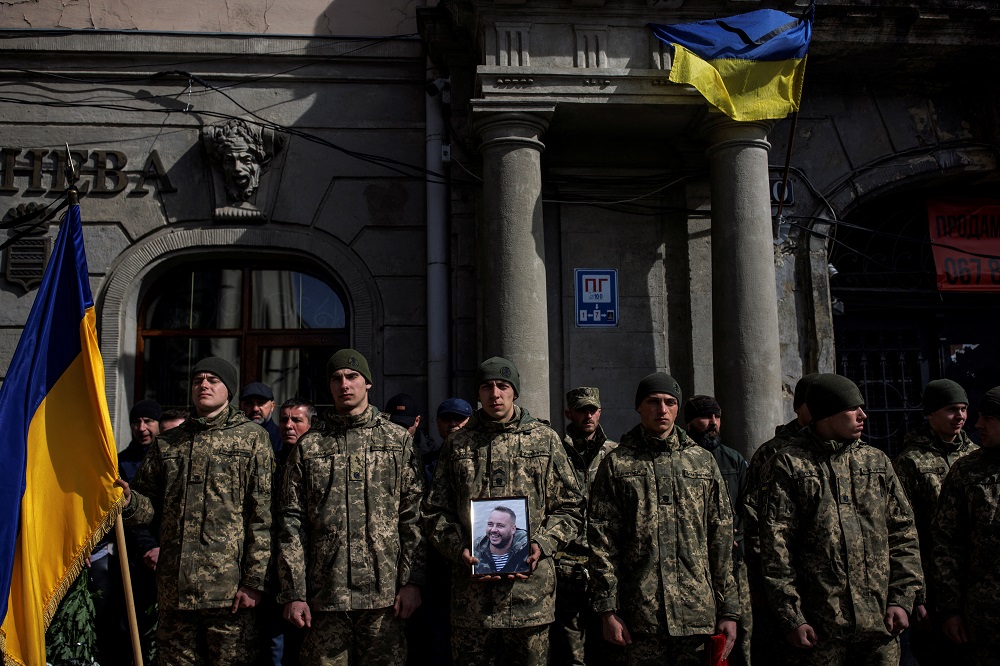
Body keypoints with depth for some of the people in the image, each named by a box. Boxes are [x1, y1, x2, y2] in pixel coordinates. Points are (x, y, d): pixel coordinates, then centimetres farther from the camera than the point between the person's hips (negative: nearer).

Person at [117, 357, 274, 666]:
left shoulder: (251, 437, 2)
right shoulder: (167, 443, 15)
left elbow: (262, 515, -4)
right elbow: (150, 506, 15)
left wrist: (253, 581, -10)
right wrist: (128, 500, -9)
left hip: (228, 590, -4)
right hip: (174, 590, 4)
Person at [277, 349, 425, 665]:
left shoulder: (398, 441, 7)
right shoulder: (308, 446, 9)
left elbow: (414, 517, 3)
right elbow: (292, 523, 5)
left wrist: (412, 581, -4)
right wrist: (293, 593, -1)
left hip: (383, 593, -1)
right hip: (324, 595, 1)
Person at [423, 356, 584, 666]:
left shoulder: (545, 439, 7)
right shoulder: (457, 444, 9)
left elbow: (569, 507, 8)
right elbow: (435, 511, 8)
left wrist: (542, 544, -8)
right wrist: (459, 549, -9)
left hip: (531, 589, 0)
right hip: (471, 591, 1)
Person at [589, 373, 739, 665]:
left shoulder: (704, 462, 10)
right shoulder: (617, 464, 4)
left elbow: (722, 540, 9)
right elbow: (602, 542, 0)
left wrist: (729, 610, 5)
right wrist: (608, 610, -6)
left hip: (698, 615, 2)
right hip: (637, 618, -2)